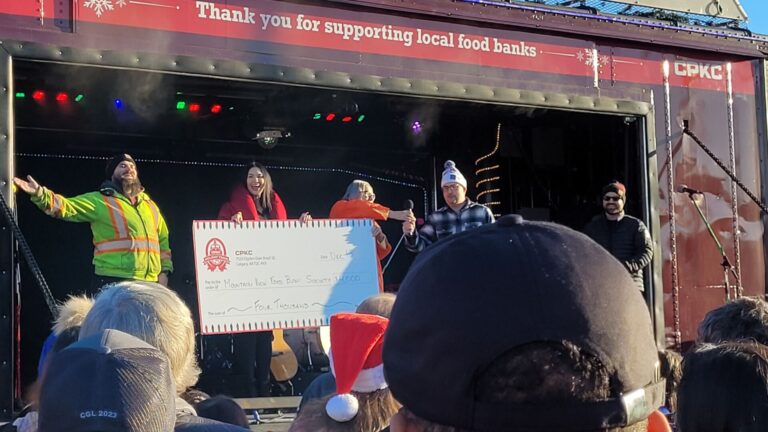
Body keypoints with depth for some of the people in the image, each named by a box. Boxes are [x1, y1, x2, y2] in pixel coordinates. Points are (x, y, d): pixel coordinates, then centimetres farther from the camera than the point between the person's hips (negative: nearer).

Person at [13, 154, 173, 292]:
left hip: (149, 284, 5)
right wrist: (39, 193, -27)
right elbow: (67, 207, -10)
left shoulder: (149, 204, 19)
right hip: (112, 282, -5)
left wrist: (164, 270, 14)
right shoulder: (99, 200, 3)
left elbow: (163, 239, 25)